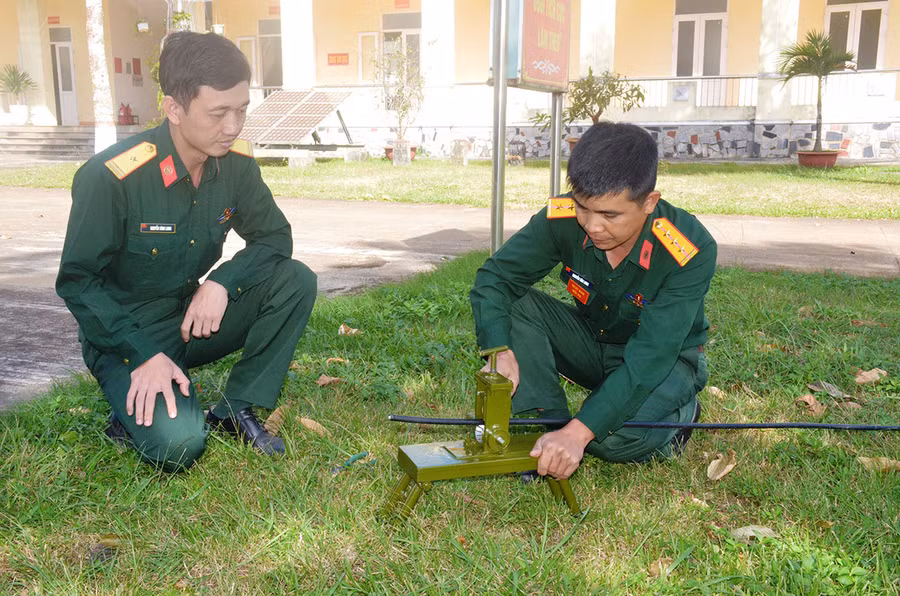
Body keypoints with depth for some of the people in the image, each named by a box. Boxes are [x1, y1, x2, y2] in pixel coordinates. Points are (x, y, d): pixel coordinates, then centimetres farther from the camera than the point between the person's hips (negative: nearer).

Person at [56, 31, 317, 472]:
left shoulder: (236, 163, -9)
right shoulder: (110, 177, -25)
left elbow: (274, 237, 0)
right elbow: (76, 282, -16)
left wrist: (222, 282, -20)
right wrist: (146, 353, -24)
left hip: (194, 318, 6)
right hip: (126, 335, -5)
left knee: (295, 280, -16)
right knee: (178, 446, -28)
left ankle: (236, 409, -5)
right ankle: (137, 410, 8)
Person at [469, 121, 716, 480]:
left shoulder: (691, 252, -32)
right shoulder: (562, 219, -22)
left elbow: (651, 357, -36)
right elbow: (494, 278, -19)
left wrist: (578, 432, -44)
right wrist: (501, 353, -38)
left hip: (667, 360, -3)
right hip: (592, 342, 4)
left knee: (615, 437, -33)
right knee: (517, 305, -22)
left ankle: (679, 412, 2)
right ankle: (547, 425, -15)